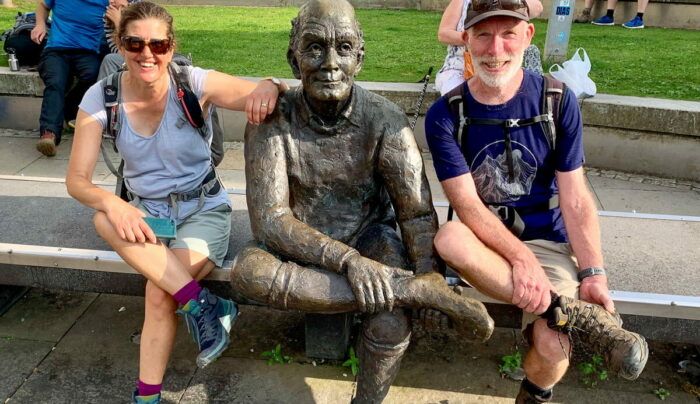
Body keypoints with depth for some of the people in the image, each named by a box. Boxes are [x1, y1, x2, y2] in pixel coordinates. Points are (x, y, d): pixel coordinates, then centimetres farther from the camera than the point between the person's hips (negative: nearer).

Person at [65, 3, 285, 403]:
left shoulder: (195, 84, -15)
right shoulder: (101, 98, -8)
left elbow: (266, 96, -19)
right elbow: (77, 178, -10)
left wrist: (269, 87, -45)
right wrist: (112, 203, -33)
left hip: (204, 210, -3)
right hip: (145, 212, 3)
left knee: (160, 294, -25)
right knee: (104, 218, -30)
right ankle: (206, 306, -25)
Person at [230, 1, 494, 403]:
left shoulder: (385, 120, -15)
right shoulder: (272, 120, -16)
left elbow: (417, 211, -13)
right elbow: (269, 218, -22)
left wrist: (430, 272, -32)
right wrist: (346, 258, -35)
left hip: (369, 237, 0)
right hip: (301, 246, 1)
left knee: (391, 318, -31)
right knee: (248, 270, -33)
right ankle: (409, 288, -31)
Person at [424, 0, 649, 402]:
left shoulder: (558, 102, -3)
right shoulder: (445, 115, -7)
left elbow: (575, 198, -4)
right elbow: (467, 203, -13)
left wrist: (593, 273, -15)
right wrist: (520, 257, -26)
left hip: (546, 242, 1)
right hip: (482, 240, 0)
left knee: (553, 349, -23)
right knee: (450, 237, -35)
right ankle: (580, 315, -24)